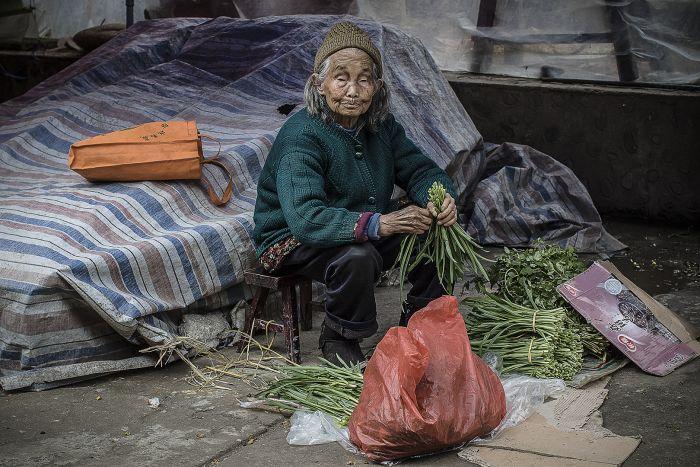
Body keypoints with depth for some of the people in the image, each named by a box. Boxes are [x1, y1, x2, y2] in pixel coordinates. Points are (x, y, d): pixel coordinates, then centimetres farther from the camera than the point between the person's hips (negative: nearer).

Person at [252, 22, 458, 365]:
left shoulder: (381, 125, -2)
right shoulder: (302, 137, -27)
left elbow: (418, 169, 3)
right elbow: (305, 218, -38)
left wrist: (442, 198, -22)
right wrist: (378, 224, -48)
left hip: (369, 232, 7)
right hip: (293, 241, -7)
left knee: (435, 225, -8)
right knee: (358, 256, -36)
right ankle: (338, 340, -9)